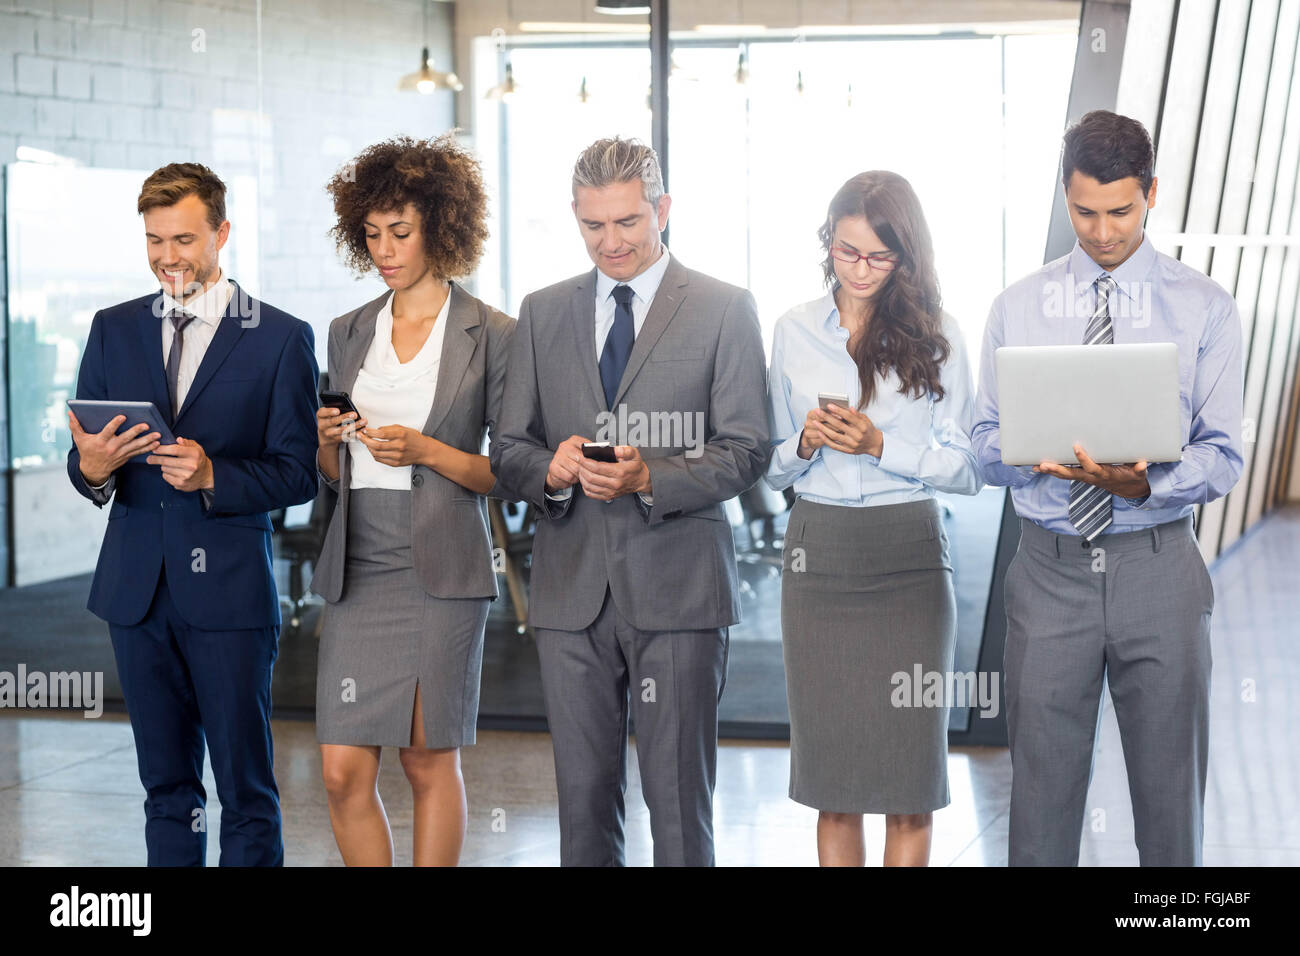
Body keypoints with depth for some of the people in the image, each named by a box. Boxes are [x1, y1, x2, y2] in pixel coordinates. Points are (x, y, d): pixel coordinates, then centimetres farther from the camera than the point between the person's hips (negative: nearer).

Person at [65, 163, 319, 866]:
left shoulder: (281, 338, 0)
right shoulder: (114, 331, 11)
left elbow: (297, 475, -3)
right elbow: (83, 458, 10)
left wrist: (213, 477, -20)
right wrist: (92, 468, -14)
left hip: (229, 590, -4)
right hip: (137, 588, 4)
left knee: (246, 790, 0)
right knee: (166, 784, 13)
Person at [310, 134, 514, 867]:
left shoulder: (491, 334, 1)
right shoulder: (350, 334, 15)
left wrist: (425, 451, -14)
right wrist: (328, 442, -2)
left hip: (442, 567, -4)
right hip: (357, 567, 4)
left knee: (431, 761, 2)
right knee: (344, 772, -1)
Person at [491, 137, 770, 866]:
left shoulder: (725, 309, 2)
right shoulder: (544, 313, 13)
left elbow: (747, 451, -3)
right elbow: (509, 449, 13)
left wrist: (650, 477, -19)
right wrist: (550, 468, -10)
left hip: (677, 587, -3)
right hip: (573, 587, 4)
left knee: (679, 801, -2)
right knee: (583, 798, 8)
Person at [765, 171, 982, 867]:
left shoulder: (936, 338, 3)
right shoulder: (794, 333, 9)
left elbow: (966, 469, 0)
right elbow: (772, 466, 13)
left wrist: (881, 446, -13)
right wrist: (805, 444, -8)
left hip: (909, 556, -1)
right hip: (819, 554, 2)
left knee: (909, 782, -1)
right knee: (832, 781, 3)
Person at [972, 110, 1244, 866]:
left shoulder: (1204, 308, 2)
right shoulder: (1018, 307, 8)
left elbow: (1223, 457, -3)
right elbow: (985, 442, 6)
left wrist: (1145, 484, -23)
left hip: (1158, 568, -1)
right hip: (1051, 569, 1)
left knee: (1170, 789, 5)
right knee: (1043, 790, 4)